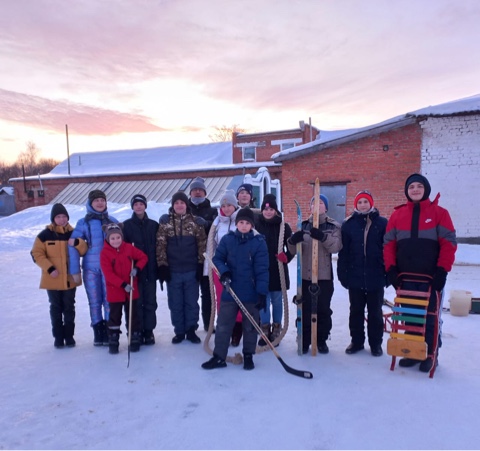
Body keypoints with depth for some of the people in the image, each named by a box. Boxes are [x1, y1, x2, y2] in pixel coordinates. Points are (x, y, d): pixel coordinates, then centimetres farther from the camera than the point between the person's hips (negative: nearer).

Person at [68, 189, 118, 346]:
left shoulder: (112, 221, 4)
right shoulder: (83, 222, -1)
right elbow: (72, 246, -3)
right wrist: (75, 270, -7)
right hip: (90, 268, 0)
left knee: (109, 300, 0)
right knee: (94, 301, 8)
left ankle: (109, 332, 13)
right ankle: (98, 333, 20)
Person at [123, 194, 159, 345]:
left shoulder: (154, 225, 7)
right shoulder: (127, 225, 4)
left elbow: (159, 247, 7)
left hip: (150, 270, 1)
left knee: (150, 302, 6)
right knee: (136, 302, 3)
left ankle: (149, 331, 16)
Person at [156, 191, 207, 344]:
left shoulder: (195, 221, 1)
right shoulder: (165, 221, 0)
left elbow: (202, 244, 2)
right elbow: (160, 245, -1)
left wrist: (200, 264, -2)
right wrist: (162, 266, -6)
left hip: (191, 269, 0)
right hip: (173, 270, 0)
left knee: (192, 302, 8)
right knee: (176, 303, 9)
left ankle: (191, 330, 21)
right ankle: (179, 331, 23)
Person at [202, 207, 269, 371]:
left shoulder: (259, 242, -7)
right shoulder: (227, 239, -1)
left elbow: (262, 269, -10)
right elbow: (217, 258, 6)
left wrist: (262, 293, -15)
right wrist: (224, 271, -15)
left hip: (251, 293, -1)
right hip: (230, 291, 2)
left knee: (250, 326, 13)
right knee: (223, 325, 7)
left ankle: (248, 356, 29)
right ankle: (218, 357, 20)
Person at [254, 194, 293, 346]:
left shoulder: (284, 226, -1)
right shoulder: (255, 225, -1)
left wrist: (287, 257, -13)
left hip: (278, 271, 0)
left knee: (277, 301, 11)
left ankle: (276, 331, 26)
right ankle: (265, 331, 21)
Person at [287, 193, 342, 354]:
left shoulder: (333, 226, 1)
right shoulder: (303, 225, 7)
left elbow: (335, 247, -15)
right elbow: (293, 250, 1)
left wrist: (322, 236, -34)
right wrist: (292, 241, -22)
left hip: (325, 276, -1)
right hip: (305, 275, 2)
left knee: (323, 309, 8)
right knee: (305, 309, 5)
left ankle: (322, 340, 24)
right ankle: (304, 340, 19)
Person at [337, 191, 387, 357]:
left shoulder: (382, 223, -2)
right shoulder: (348, 224, 2)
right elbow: (343, 251, 0)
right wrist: (342, 274, -3)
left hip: (375, 277, -1)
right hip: (355, 276, 1)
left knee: (375, 312, 12)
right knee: (356, 311, 13)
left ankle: (376, 343, 26)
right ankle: (356, 341, 28)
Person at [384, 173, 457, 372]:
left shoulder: (439, 213, 0)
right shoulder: (397, 214, 7)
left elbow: (449, 243, -5)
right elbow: (388, 244, 6)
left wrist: (442, 270, -12)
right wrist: (391, 269, -3)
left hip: (431, 277, -3)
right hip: (405, 277, 3)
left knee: (430, 317, 5)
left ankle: (430, 355, 19)